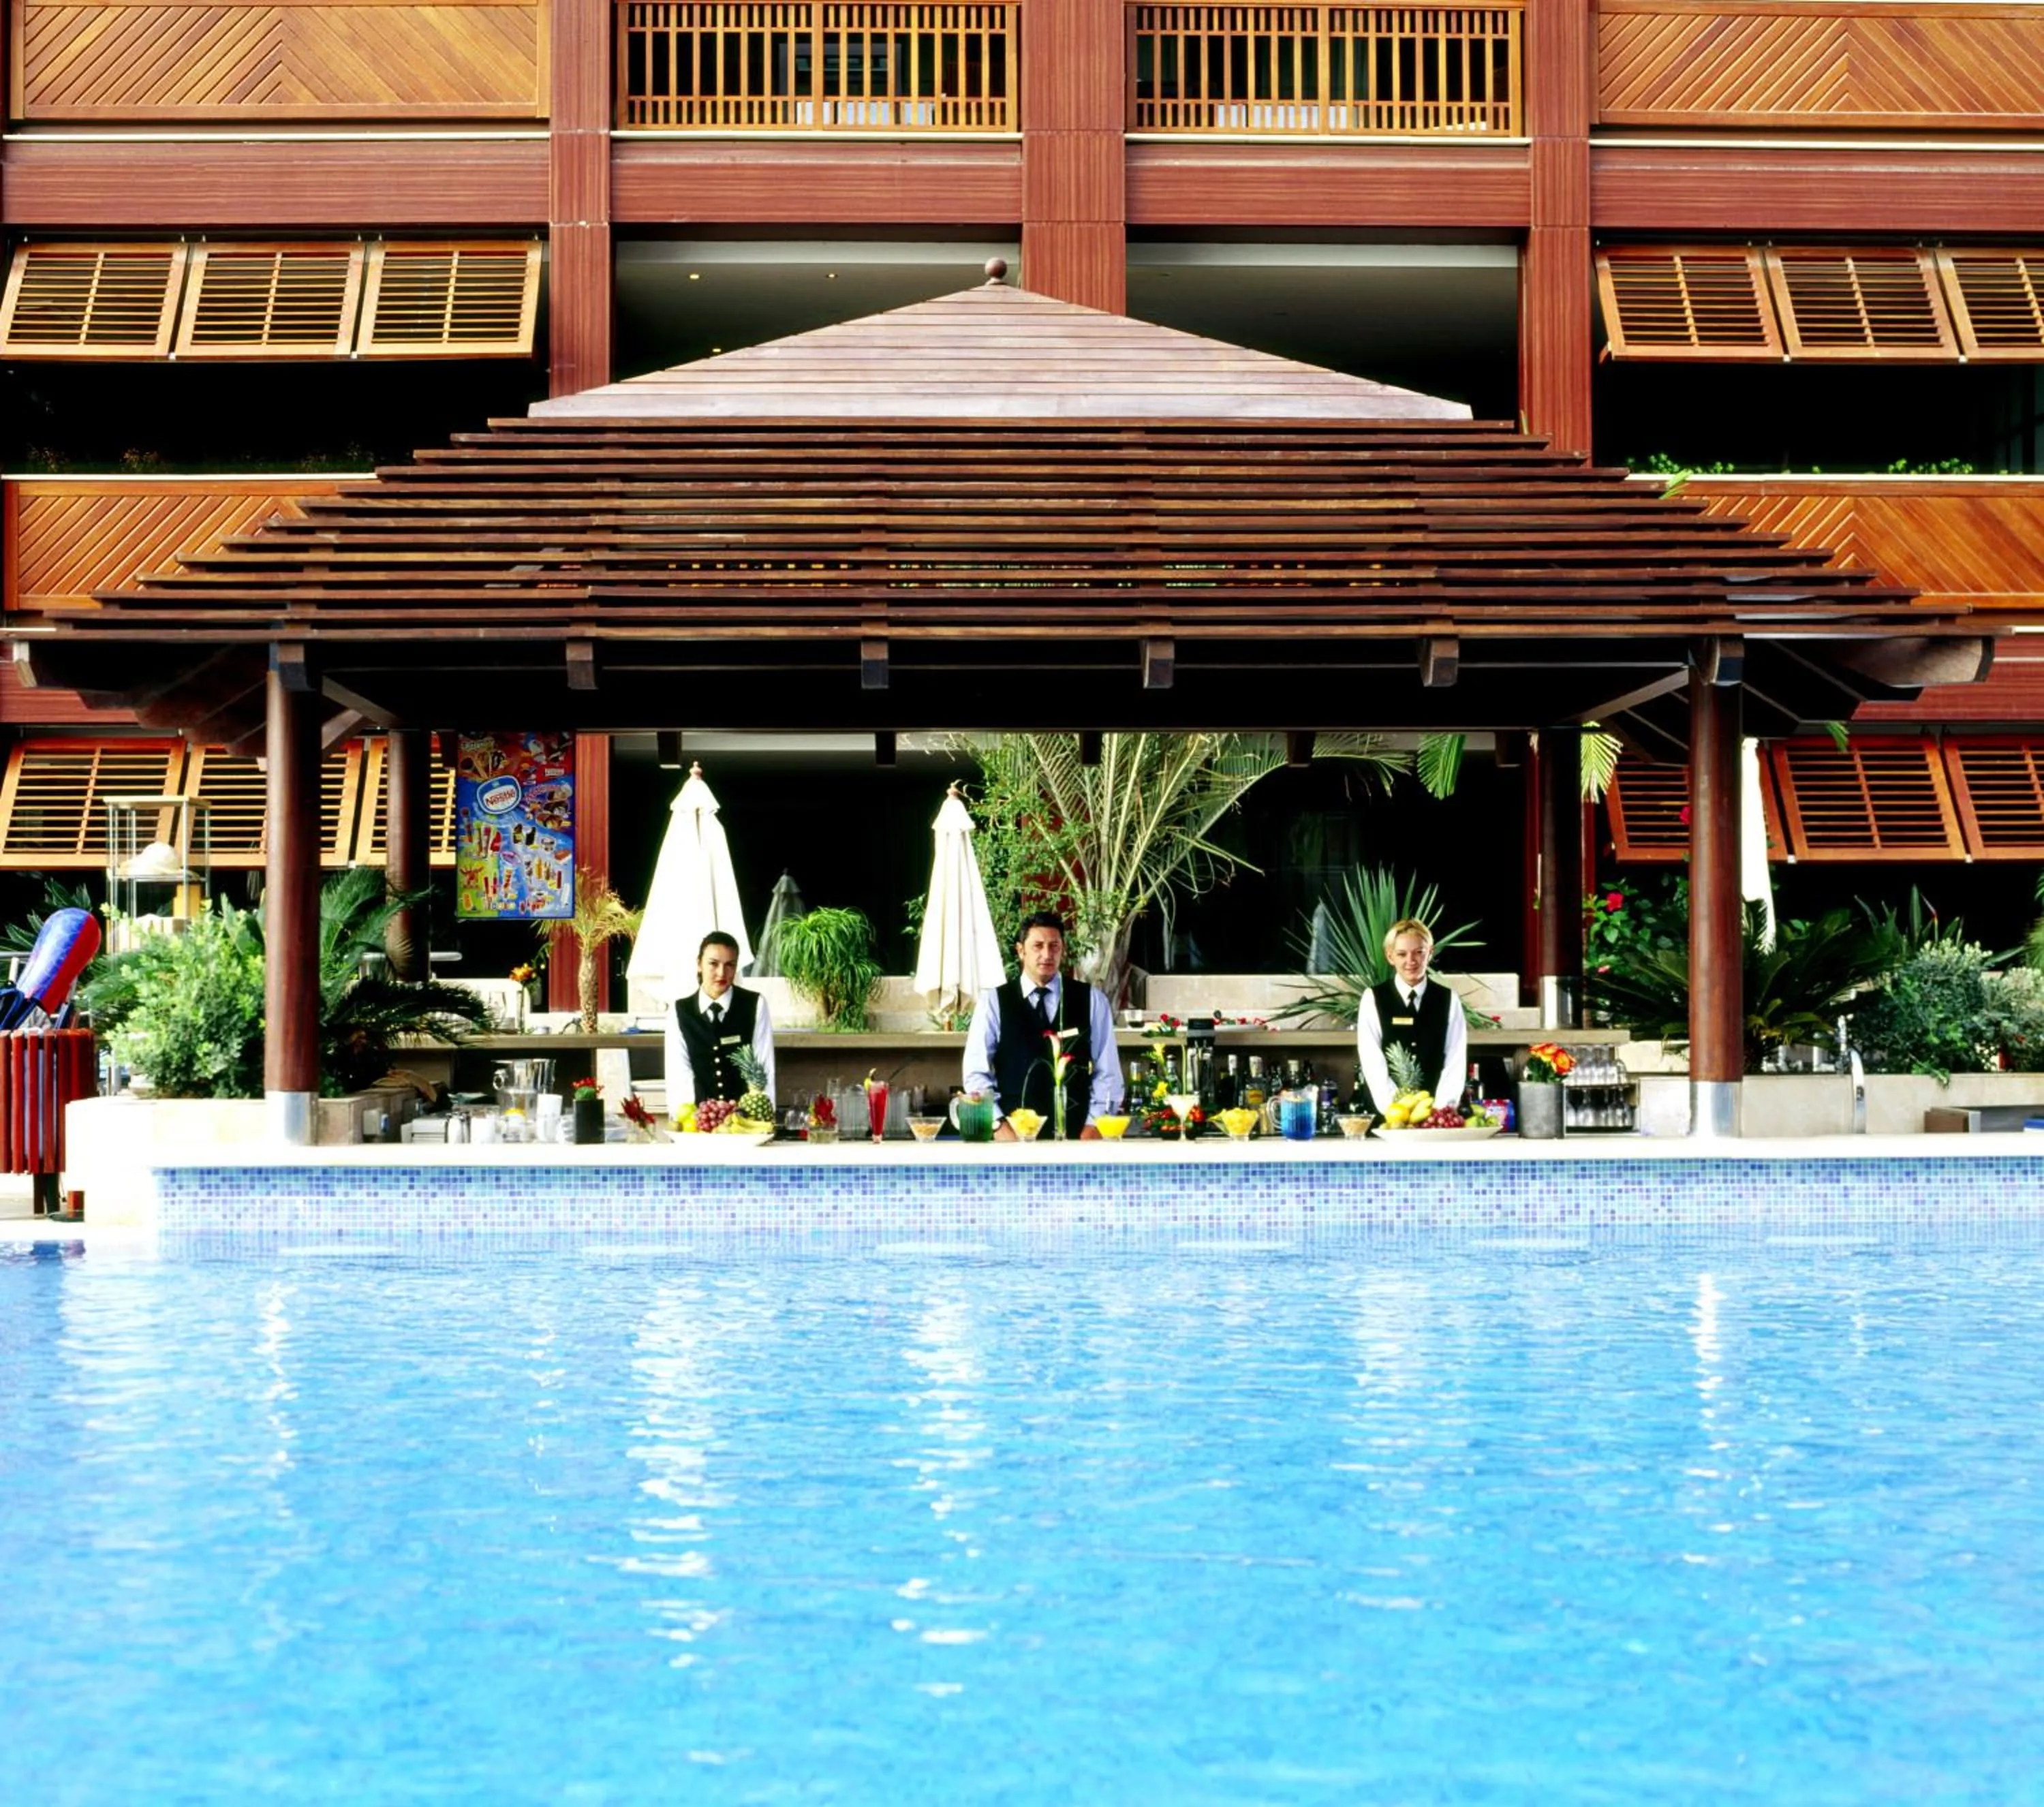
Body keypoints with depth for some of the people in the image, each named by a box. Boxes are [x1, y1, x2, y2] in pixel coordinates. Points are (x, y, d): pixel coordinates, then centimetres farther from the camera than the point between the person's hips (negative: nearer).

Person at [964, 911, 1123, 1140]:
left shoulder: (1092, 1000, 6)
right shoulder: (993, 1002, 3)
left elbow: (1107, 1072, 6)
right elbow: (977, 1071, 1)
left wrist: (1094, 1125, -4)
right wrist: (998, 1124, -9)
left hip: (1076, 1134, 1)